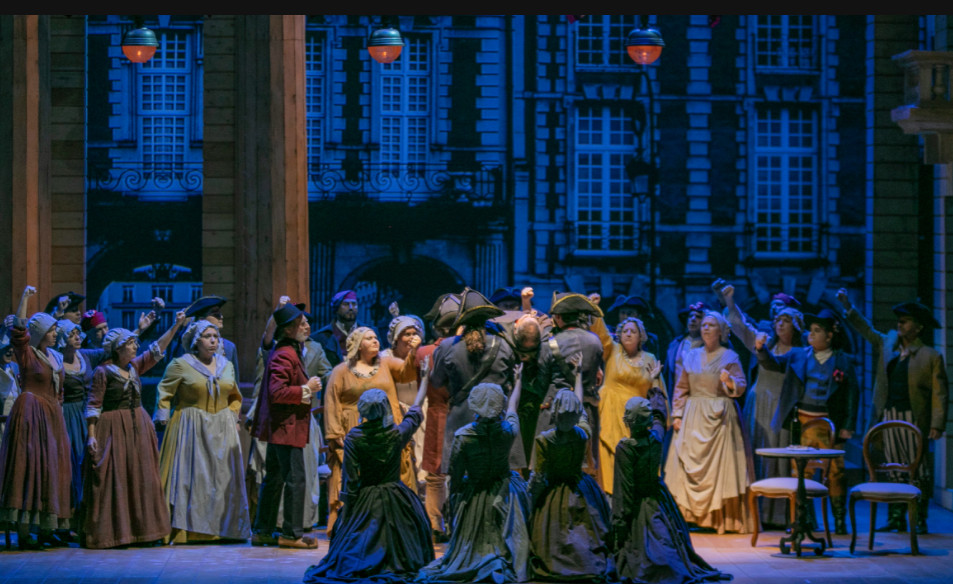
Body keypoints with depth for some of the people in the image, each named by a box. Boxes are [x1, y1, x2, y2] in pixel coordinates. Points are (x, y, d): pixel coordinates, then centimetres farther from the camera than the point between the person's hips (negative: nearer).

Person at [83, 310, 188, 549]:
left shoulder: (134, 367, 11)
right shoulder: (103, 372, -7)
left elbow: (157, 350, 13)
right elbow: (93, 405, -9)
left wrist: (176, 326, 6)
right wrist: (91, 435, -16)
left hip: (139, 428, 7)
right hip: (113, 428, -7)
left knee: (141, 478, 6)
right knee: (114, 479, -7)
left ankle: (140, 530, 10)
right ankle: (114, 532, -5)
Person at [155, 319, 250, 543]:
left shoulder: (227, 366, 12)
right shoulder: (180, 365, -2)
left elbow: (235, 397, 22)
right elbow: (164, 394, 1)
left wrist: (232, 418, 10)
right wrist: (163, 419, -6)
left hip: (222, 431, 5)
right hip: (190, 429, -5)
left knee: (222, 478, 4)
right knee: (189, 477, -8)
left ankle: (220, 528, 10)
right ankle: (184, 530, -7)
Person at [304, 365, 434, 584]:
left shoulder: (353, 438, -12)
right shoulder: (397, 434, -8)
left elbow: (350, 479, -9)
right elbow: (415, 410, 11)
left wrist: (346, 512, 0)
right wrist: (424, 379, 24)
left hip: (365, 501, -1)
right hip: (395, 498, 1)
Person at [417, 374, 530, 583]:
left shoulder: (462, 436, -19)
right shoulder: (508, 431, -15)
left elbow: (455, 479, -10)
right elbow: (512, 407, 9)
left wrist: (452, 508, 7)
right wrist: (518, 380, 28)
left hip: (473, 501, 0)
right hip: (504, 498, 0)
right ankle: (500, 564, -10)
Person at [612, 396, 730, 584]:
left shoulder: (625, 448, -20)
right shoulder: (656, 437, -4)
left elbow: (624, 489, -18)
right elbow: (658, 419, 22)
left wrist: (619, 522, -12)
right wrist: (658, 399, 45)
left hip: (637, 505, -6)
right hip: (658, 498, 6)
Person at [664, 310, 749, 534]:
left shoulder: (730, 357, 2)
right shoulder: (692, 356, 12)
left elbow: (740, 387, -6)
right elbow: (681, 388, 13)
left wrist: (730, 381, -27)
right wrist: (677, 414, 3)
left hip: (718, 418, -4)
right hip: (693, 418, 4)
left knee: (718, 464, -7)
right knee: (688, 464, -1)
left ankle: (720, 518, -6)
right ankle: (690, 514, 2)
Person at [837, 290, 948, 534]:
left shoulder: (931, 357, -3)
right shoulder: (888, 343, 12)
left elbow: (940, 394, -5)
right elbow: (866, 330, 26)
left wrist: (937, 425, -12)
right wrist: (848, 307, 19)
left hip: (914, 420, -5)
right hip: (888, 417, 5)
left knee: (919, 471, -1)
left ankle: (919, 520, 4)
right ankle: (896, 518, 11)